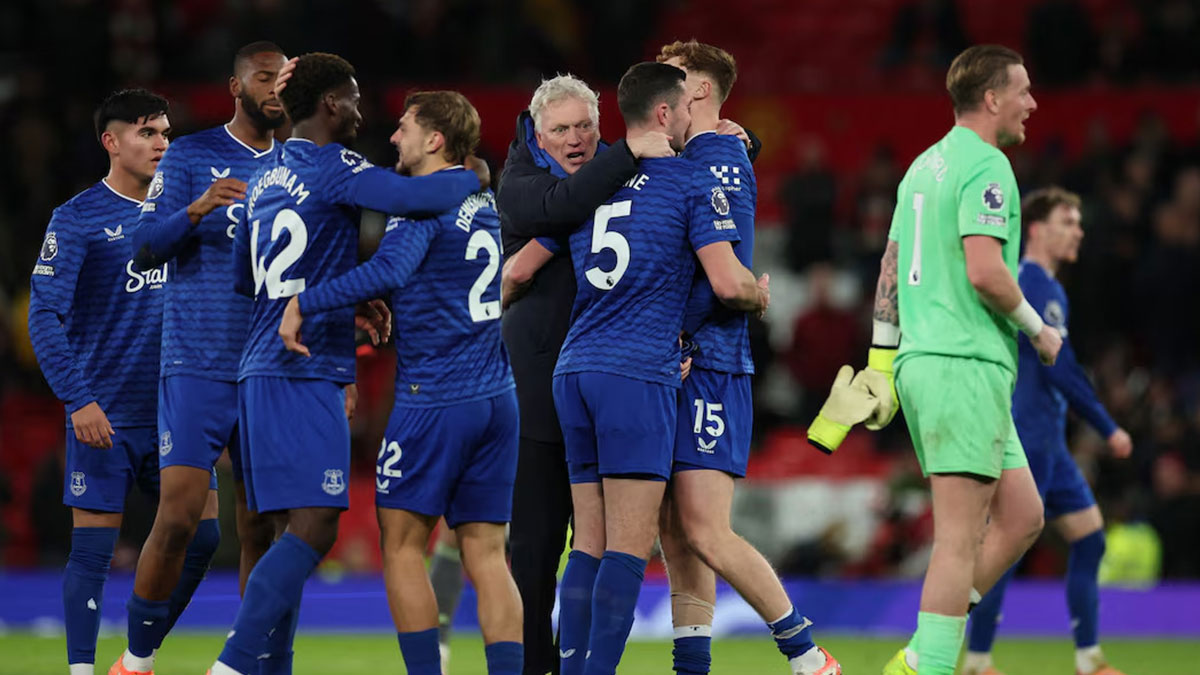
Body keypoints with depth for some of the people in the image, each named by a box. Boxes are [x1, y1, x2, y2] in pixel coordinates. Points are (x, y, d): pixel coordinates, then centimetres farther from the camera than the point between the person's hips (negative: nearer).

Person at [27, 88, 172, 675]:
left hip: (172, 411, 6)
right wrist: (78, 400, -22)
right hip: (104, 417, -6)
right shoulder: (78, 219, -6)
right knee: (92, 549, -5)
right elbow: (44, 317, -12)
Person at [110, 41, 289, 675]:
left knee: (260, 527, 2)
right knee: (181, 517, -11)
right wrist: (197, 208, -24)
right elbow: (144, 249, -6)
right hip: (198, 367, -4)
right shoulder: (190, 156, 1)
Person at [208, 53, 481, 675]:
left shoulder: (264, 179, 18)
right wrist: (471, 178, 1)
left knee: (302, 529, 9)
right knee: (314, 526, -14)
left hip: (261, 372, 9)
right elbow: (418, 197, -21)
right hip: (307, 375, -9)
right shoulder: (334, 169, -7)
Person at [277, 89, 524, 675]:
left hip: (435, 400, -7)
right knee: (486, 556, 5)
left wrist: (304, 302, -24)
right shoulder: (484, 204, 16)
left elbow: (389, 270, -29)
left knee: (402, 543, 2)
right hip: (496, 400, 7)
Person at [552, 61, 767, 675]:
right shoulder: (693, 181, -2)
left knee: (589, 542, 9)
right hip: (638, 372, -6)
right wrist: (761, 296, 12)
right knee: (630, 544, -7)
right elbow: (728, 283, -9)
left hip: (573, 369, 6)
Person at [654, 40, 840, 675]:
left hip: (707, 365, -9)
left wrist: (674, 336, -19)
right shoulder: (678, 161, 20)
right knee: (676, 534, 6)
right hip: (672, 368, 9)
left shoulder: (720, 161, -8)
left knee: (706, 532, -12)